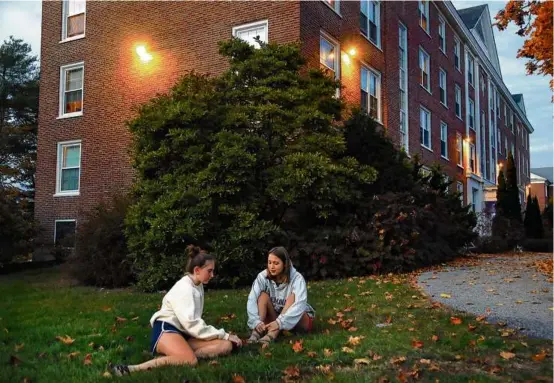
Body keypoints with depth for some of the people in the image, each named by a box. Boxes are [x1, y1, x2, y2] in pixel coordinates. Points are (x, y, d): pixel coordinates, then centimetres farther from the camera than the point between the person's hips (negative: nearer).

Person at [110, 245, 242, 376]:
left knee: (226, 346, -13)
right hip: (166, 330, -9)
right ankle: (133, 369, -38)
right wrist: (224, 335, -15)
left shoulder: (198, 286, 16)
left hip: (184, 334, 9)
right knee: (190, 361, -38)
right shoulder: (184, 288, -11)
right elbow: (191, 324, -20)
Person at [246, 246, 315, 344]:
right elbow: (252, 300, -26)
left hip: (298, 320, -2)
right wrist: (256, 321, -43)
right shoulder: (263, 276, -14)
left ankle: (272, 335, -43)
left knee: (292, 296, -30)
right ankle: (257, 332, -38)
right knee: (263, 295, -21)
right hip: (274, 317, 3)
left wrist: (280, 322, -47)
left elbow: (300, 303, -37)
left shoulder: (296, 278, -22)